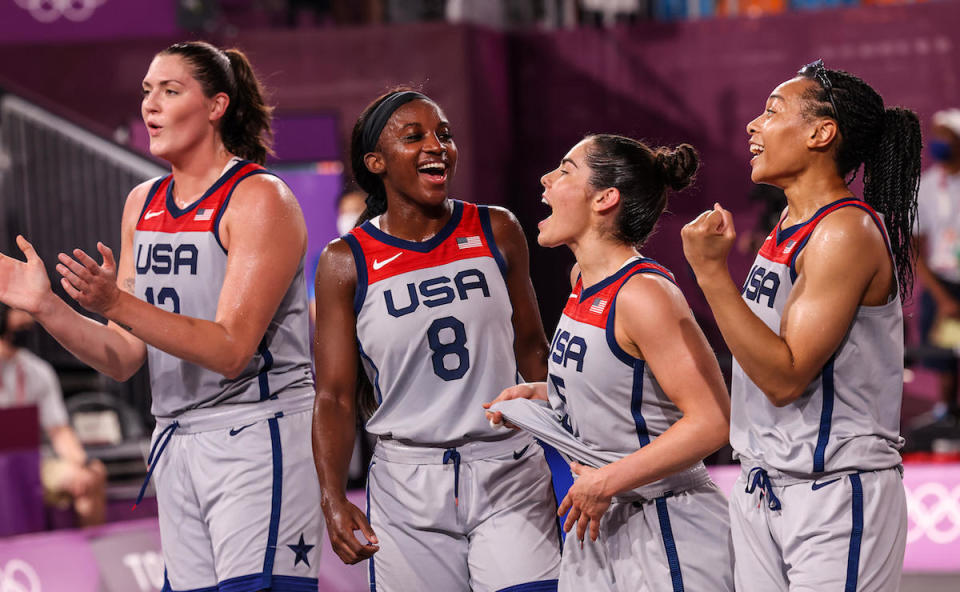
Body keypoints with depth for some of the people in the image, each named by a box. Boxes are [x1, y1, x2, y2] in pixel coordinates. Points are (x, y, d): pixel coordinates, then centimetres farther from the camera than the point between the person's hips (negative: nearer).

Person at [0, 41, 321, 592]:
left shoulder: (261, 199, -9)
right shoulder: (142, 203, 12)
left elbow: (230, 350, -18)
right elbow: (124, 359, 11)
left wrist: (117, 304, -26)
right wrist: (45, 305, -3)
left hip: (258, 434, -7)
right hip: (175, 440, 7)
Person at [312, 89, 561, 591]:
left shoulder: (496, 233, 5)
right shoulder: (346, 262, -1)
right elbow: (334, 396, -1)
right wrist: (333, 499, -13)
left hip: (510, 475, 1)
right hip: (407, 487, -1)